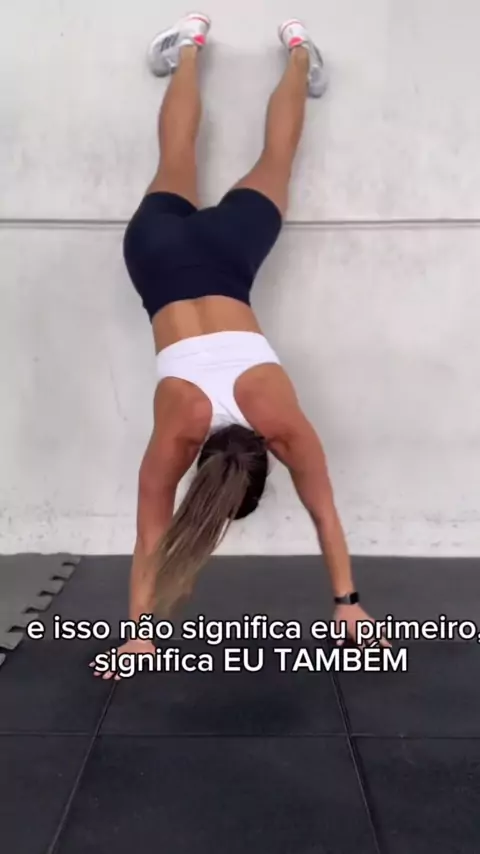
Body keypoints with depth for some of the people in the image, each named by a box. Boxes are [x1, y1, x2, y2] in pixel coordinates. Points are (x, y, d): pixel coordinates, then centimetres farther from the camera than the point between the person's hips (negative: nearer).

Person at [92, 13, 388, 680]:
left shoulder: (282, 420, -29)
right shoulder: (176, 429, -30)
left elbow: (323, 512, -21)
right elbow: (151, 534, -23)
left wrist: (348, 602, -16)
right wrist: (137, 631, -21)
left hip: (224, 261, 0)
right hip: (165, 254, 0)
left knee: (274, 160, 23)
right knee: (177, 163, 25)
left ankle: (297, 50, 43)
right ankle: (192, 45, 46)